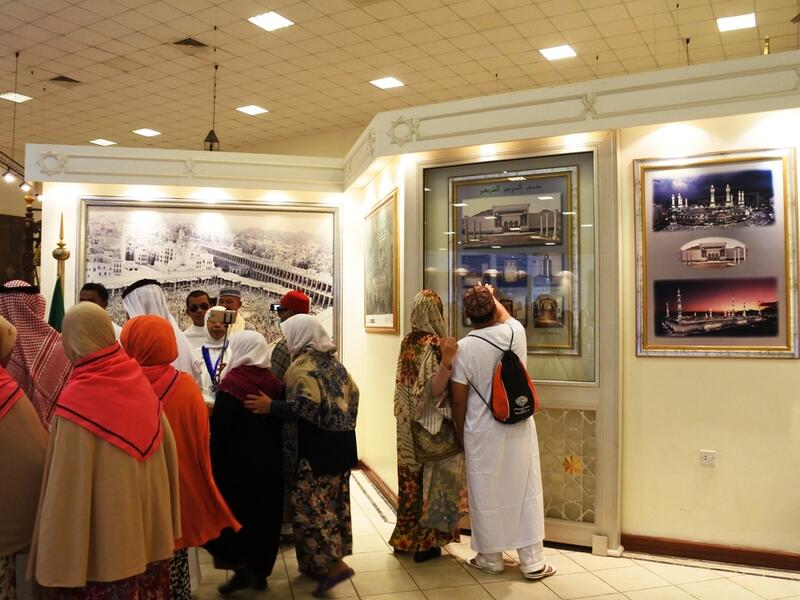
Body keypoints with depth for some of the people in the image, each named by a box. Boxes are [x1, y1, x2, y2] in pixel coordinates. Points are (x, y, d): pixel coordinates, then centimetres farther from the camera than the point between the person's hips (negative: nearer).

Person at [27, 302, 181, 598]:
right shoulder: (139, 381, -3)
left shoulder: (76, 398, -19)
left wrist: (60, 551, -9)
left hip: (102, 532, -5)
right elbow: (166, 447, 3)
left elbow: (68, 478, -18)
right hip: (146, 521, 5)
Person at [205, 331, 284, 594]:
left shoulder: (232, 383, -16)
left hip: (238, 461, -5)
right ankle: (260, 571, 24)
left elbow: (219, 429, -15)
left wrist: (213, 462, -5)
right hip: (269, 462, 5)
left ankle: (241, 566, 8)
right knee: (265, 515, 14)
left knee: (233, 513, 11)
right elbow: (280, 424, 6)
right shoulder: (275, 383, -1)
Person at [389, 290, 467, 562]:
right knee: (430, 480, 4)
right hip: (431, 427, -7)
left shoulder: (406, 342, 4)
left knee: (410, 480, 16)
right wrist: (447, 360, -35)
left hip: (408, 426, 7)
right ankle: (425, 542, 13)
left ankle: (404, 537, 26)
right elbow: (434, 390, -24)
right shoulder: (433, 344, -18)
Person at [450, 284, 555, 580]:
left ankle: (490, 558, 27)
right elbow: (506, 317, 22)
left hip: (482, 433, -2)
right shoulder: (516, 332, -6)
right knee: (526, 491, 11)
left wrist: (460, 433, 7)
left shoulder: (464, 348, -14)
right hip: (520, 428, 3)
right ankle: (532, 561, 19)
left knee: (486, 494, 12)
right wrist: (492, 297, 38)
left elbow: (459, 400, -8)